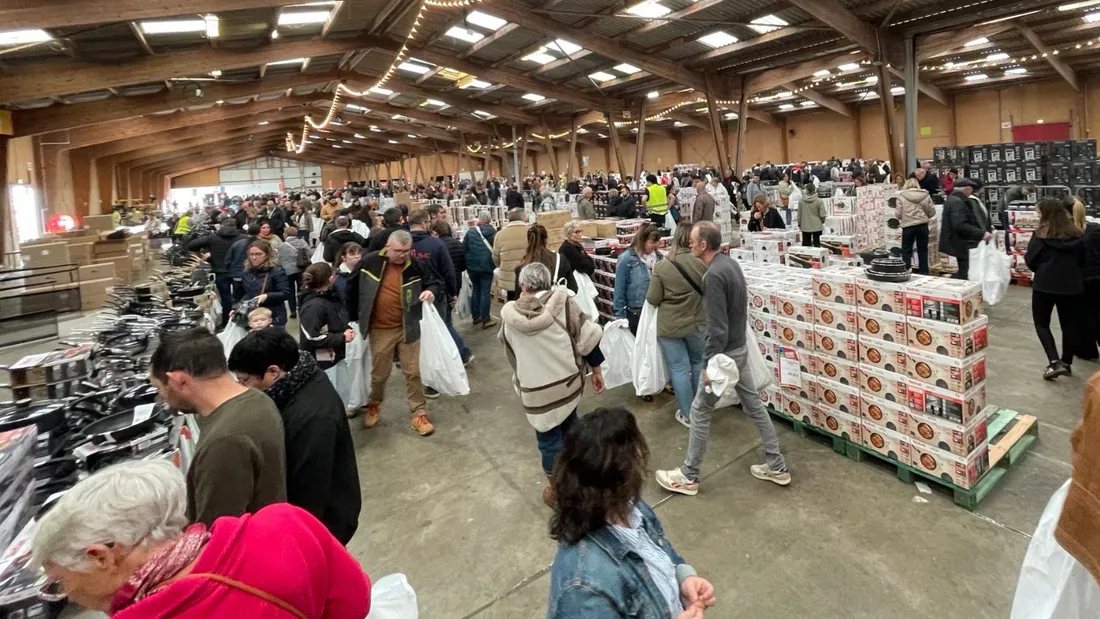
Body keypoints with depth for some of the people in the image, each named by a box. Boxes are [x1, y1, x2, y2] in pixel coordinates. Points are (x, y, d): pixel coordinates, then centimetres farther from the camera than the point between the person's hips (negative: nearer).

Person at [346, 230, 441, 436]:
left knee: (413, 372, 6)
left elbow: (437, 282, 2)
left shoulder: (416, 265, -8)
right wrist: (354, 315, 8)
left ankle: (419, 414, 18)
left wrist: (432, 291, -22)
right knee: (379, 373, 14)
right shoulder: (369, 262, -9)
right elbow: (352, 287, 5)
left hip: (407, 328, 0)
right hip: (380, 330, 0)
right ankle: (374, 405, 42)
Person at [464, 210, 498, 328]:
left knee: (475, 289, 16)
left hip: (472, 265, 2)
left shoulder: (471, 231, 0)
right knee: (486, 291, 1)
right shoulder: (494, 232, -1)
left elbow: (463, 248, 3)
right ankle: (485, 320, 2)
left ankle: (476, 316, 23)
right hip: (487, 266, -2)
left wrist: (465, 264, 14)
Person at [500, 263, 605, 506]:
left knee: (549, 438, 14)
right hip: (568, 382, 2)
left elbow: (507, 347, 9)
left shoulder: (509, 315, -8)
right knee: (569, 426, 27)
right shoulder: (562, 302, -9)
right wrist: (596, 370, 4)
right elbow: (588, 337, -8)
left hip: (536, 391, -2)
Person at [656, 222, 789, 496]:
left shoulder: (714, 275, -25)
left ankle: (688, 476, 14)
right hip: (740, 348, 10)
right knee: (754, 405, 17)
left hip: (726, 352, -9)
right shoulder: (730, 263, 5)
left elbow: (717, 327, -26)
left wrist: (709, 364, -21)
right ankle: (777, 467, 29)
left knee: (700, 411, 2)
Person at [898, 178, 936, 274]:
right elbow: (931, 213, 3)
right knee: (923, 251, 13)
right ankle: (924, 273, 19)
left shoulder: (901, 196, -5)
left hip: (908, 226, -2)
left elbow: (899, 214, -5)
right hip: (923, 225, 2)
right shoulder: (925, 195, 1)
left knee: (906, 251, 9)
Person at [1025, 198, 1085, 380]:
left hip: (1045, 284, -4)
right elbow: (1082, 260, 12)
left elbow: (1030, 260, -10)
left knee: (1041, 323, 9)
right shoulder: (1075, 234, 4)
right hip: (1071, 285, 5)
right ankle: (1067, 363, 24)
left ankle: (1055, 362, -5)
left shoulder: (1041, 234, -11)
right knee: (1070, 324, 15)